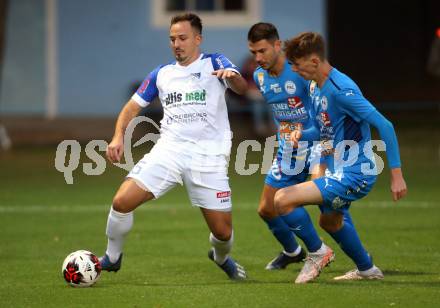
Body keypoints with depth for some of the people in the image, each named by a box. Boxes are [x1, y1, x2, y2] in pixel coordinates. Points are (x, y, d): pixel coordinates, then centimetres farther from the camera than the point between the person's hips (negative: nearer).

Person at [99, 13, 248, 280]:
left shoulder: (214, 64, 4)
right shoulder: (162, 74, 15)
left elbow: (241, 88, -14)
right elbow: (134, 106, 18)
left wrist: (231, 75, -39)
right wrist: (119, 136, -1)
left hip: (208, 156, -2)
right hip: (169, 149, 3)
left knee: (223, 231, -2)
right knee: (122, 201, -16)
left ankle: (221, 258, 35)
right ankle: (112, 258, 7)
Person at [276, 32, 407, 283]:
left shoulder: (341, 90, -24)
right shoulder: (319, 86, 6)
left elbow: (384, 126, -25)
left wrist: (397, 174, -26)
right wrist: (301, 136, 6)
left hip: (354, 175, -10)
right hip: (339, 170, 10)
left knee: (283, 199, -18)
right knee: (330, 221, 33)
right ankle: (367, 269, 50)